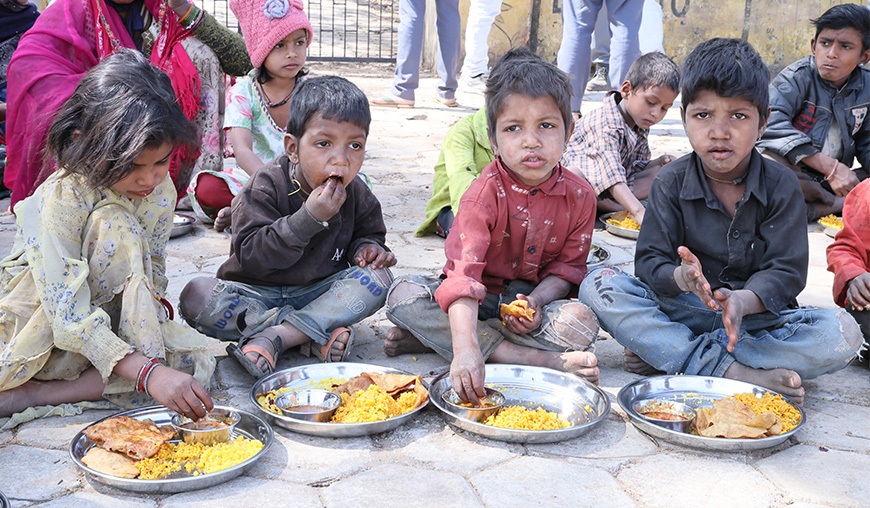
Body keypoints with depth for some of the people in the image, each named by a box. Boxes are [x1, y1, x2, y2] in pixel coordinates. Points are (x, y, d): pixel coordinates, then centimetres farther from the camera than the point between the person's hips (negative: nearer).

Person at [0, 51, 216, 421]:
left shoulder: (161, 190, -8)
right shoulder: (62, 197, -26)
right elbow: (68, 315, -33)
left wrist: (155, 306, -14)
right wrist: (148, 372, -42)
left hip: (116, 318, 6)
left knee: (196, 359, -22)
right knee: (115, 225, -30)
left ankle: (32, 394, -18)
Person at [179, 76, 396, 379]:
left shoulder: (356, 193, -4)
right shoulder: (266, 186, -17)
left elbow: (367, 232, 16)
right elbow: (250, 255, -24)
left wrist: (367, 247, -11)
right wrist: (308, 218, -32)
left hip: (320, 292, 3)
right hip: (255, 294, -2)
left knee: (378, 277, -23)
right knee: (195, 296, -28)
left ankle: (272, 337, -31)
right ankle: (320, 334, -31)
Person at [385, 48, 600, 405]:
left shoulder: (578, 195, -9)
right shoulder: (484, 195, -20)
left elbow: (568, 266, 1)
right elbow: (463, 271, -33)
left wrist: (537, 301, -22)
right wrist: (465, 348, -48)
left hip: (531, 299, 2)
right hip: (476, 300, -1)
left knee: (581, 324, -29)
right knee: (403, 294, -27)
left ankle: (428, 336, -25)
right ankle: (538, 359, -31)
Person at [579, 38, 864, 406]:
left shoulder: (781, 185, -4)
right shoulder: (671, 182, -3)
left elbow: (786, 272, -10)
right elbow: (650, 262, -8)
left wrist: (743, 300, -32)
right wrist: (681, 278, -33)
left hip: (757, 314, 1)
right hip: (680, 309, 0)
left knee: (843, 335, -27)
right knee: (599, 286, -25)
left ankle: (664, 354, -28)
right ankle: (731, 370, -32)